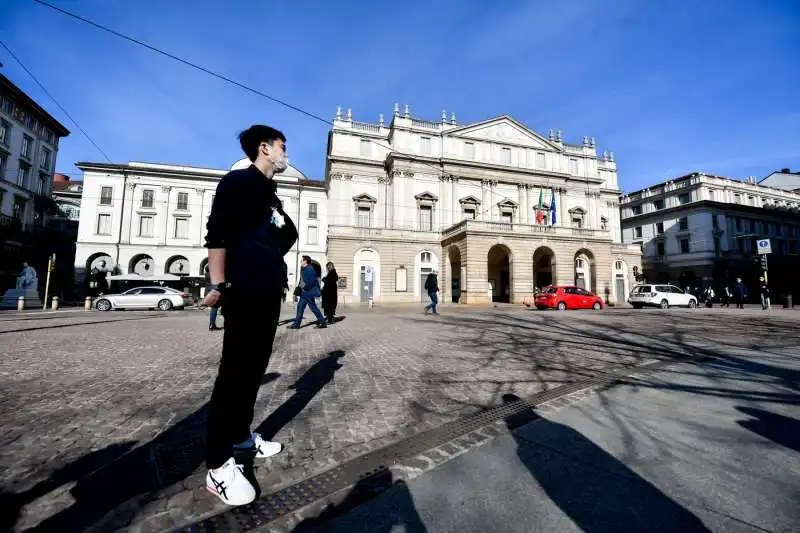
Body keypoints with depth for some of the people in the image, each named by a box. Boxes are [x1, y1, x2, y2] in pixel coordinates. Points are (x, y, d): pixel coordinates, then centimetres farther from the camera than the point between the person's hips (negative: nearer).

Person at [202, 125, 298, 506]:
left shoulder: (270, 193, 21)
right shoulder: (237, 181, -4)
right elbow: (216, 234, -13)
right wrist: (219, 284, -18)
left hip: (269, 291, 9)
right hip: (244, 290, -9)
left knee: (256, 365, 14)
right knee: (235, 369, -6)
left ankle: (240, 434, 29)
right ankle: (218, 465, 6)